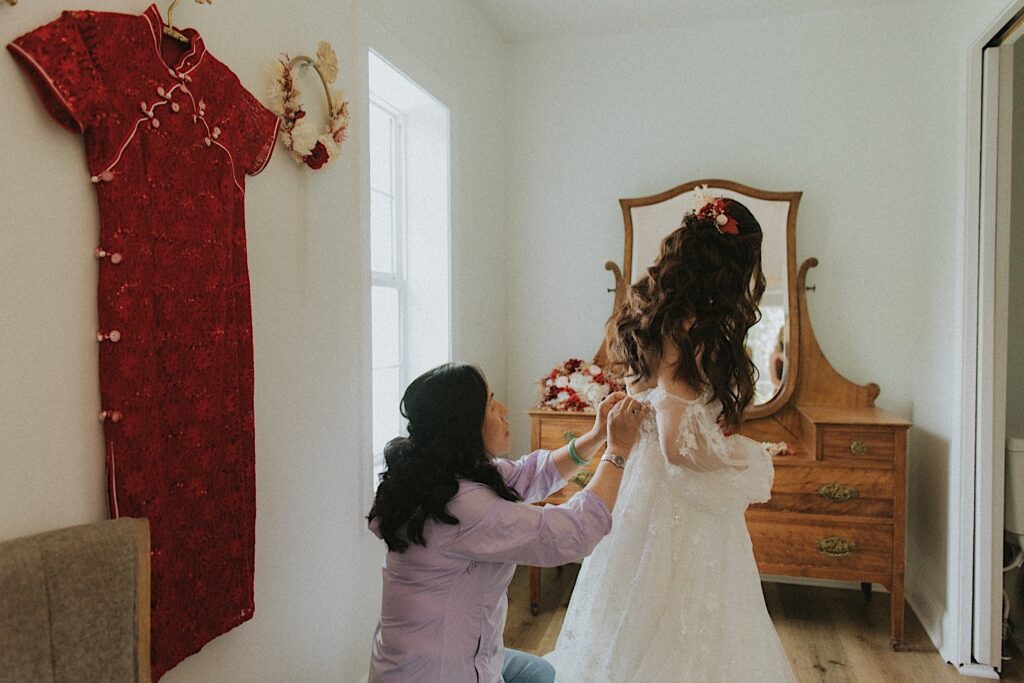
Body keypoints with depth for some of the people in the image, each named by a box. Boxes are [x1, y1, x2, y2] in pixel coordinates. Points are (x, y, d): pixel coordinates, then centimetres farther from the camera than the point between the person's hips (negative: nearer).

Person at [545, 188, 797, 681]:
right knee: (676, 640, 8)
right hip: (677, 509, -9)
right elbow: (680, 445, -26)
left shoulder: (662, 319, 5)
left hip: (684, 503, 9)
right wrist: (750, 460, -9)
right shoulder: (685, 331, -22)